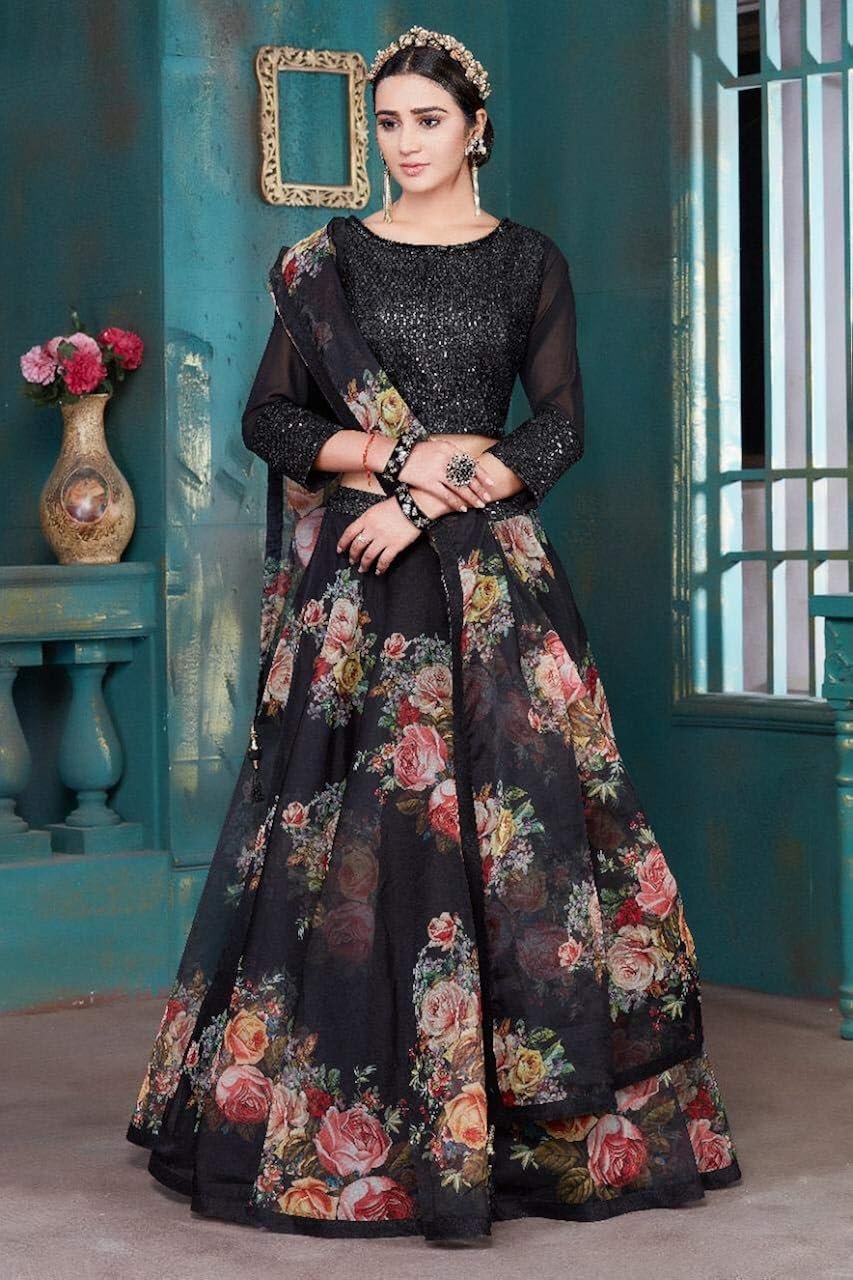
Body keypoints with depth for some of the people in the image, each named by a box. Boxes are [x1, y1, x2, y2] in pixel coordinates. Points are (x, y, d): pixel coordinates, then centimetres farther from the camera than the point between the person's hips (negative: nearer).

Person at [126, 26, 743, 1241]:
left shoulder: (530, 262, 7)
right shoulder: (328, 260, 8)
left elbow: (561, 427, -1)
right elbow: (268, 418, 4)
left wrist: (428, 501, -13)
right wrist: (398, 455, -10)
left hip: (492, 573, 0)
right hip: (354, 581, 0)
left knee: (513, 814, -5)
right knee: (347, 826, -3)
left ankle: (537, 1119, 4)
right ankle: (335, 1117, 5)